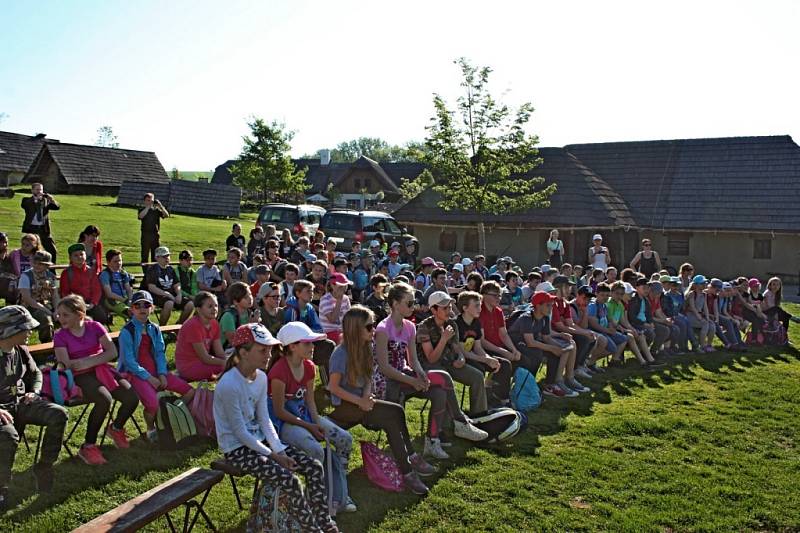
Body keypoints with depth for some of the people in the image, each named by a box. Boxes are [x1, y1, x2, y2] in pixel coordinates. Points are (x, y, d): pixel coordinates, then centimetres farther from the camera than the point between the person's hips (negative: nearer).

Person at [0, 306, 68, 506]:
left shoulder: (21, 351, 6)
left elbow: (35, 373, 23)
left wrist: (34, 392, 3)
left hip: (21, 402, 6)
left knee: (59, 415, -16)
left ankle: (44, 466, -2)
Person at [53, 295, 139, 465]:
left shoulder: (95, 327, 3)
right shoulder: (60, 336, -1)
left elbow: (112, 352, -4)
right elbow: (65, 365, -12)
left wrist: (87, 362, -14)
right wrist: (96, 356, -14)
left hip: (102, 370, 3)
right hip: (81, 377, -3)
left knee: (132, 398, -17)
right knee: (104, 399, -34)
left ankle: (116, 427, 17)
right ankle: (88, 446, -16)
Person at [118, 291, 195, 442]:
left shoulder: (154, 329, 11)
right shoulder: (127, 331, -8)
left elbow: (160, 354, 9)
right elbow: (129, 361, -13)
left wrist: (162, 374, -7)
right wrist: (149, 378, -18)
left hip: (155, 372, 6)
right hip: (135, 373, -6)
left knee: (190, 392, -5)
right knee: (153, 404, -30)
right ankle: (151, 430, 2)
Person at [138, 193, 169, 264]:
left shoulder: (156, 210, 7)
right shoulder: (142, 210, 3)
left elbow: (166, 215, -5)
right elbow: (141, 216, -20)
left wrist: (160, 206, -16)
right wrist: (148, 206, -20)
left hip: (155, 235, 2)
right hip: (145, 235, -2)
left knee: (155, 255, 8)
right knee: (145, 254, 1)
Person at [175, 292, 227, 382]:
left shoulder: (214, 324, 3)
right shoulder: (193, 325, -20)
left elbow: (220, 352, 0)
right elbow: (205, 358, -20)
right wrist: (226, 363, -20)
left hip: (201, 362, 9)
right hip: (188, 366, -9)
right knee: (225, 367, -27)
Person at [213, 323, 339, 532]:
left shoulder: (261, 377, 0)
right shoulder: (229, 385, -24)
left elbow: (264, 420, 3)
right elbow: (240, 432, -20)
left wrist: (279, 450, -10)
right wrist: (273, 455, -17)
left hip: (259, 440, 8)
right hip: (237, 449, -8)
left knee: (315, 468, -4)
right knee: (289, 480, -24)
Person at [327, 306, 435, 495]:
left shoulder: (366, 347, 5)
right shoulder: (341, 353, -16)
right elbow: (334, 387, -15)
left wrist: (367, 396, -10)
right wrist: (360, 401, -19)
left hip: (360, 400, 7)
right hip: (343, 406, -7)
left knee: (391, 421, -20)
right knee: (395, 413, -23)